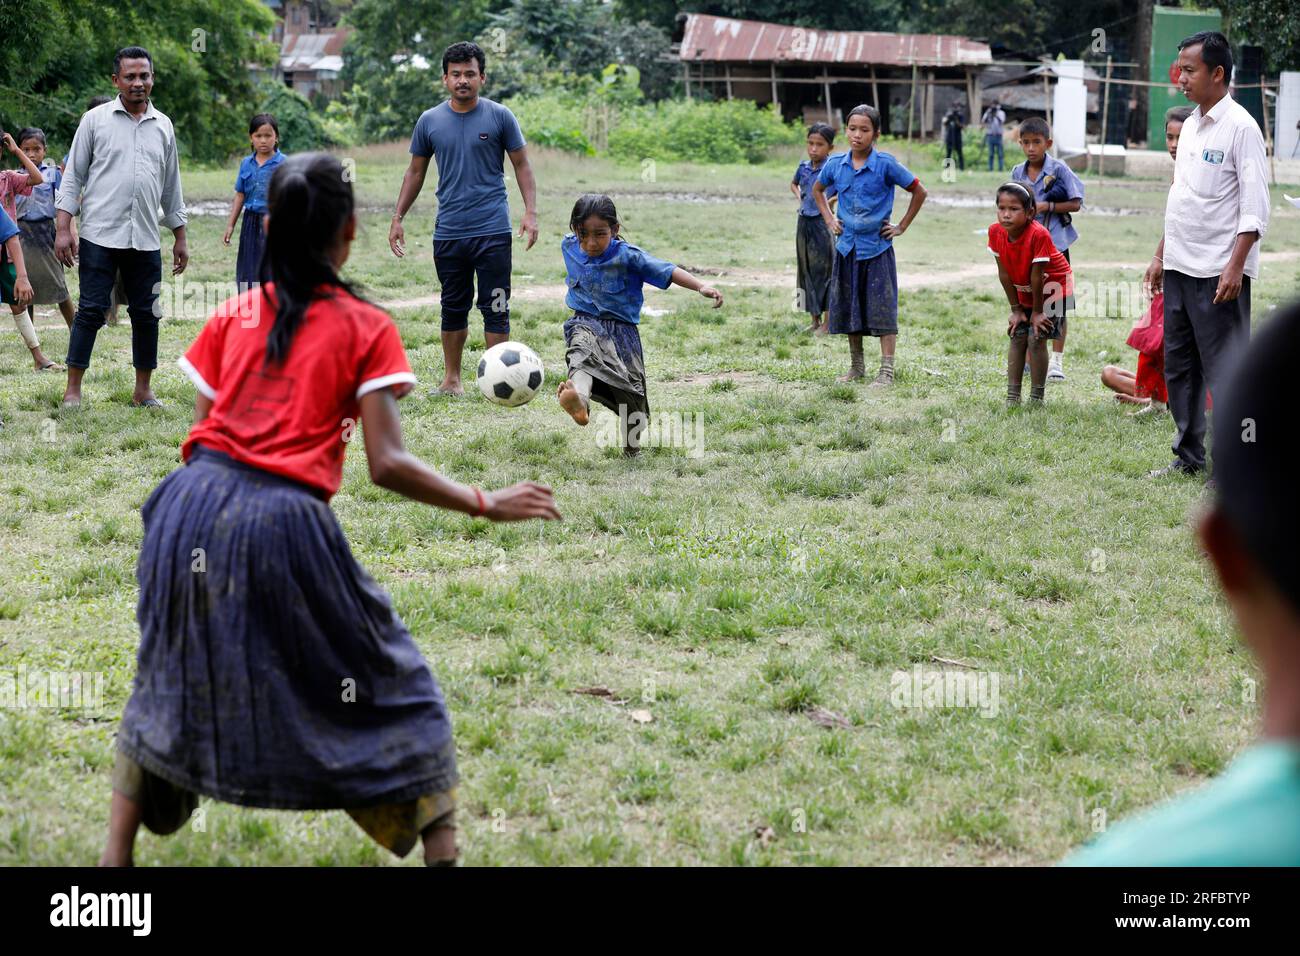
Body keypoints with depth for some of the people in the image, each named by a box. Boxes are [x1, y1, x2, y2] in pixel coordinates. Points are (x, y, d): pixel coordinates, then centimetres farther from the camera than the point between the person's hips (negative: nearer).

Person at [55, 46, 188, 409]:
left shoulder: (163, 126, 12)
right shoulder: (96, 120, 2)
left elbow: (171, 186, 19)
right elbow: (73, 176, 2)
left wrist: (180, 237, 17)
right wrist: (63, 229, -6)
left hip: (146, 240, 3)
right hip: (99, 236, -3)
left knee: (146, 314, 5)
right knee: (90, 311, -4)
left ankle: (143, 390, 15)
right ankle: (73, 389, 2)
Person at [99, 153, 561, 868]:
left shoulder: (233, 314, 13)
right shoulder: (367, 328, 3)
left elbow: (202, 426, 12)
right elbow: (388, 466, -5)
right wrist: (487, 504, 3)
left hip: (197, 505, 4)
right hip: (287, 525, -4)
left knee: (169, 682, 22)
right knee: (387, 686, 12)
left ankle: (116, 857, 22)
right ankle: (443, 851, 9)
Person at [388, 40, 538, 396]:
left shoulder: (500, 117, -1)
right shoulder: (429, 121, 6)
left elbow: (522, 166, 3)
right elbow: (415, 171, 15)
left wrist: (531, 212, -8)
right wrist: (398, 217, 11)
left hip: (492, 231, -3)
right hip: (448, 232, 3)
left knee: (495, 309, -4)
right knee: (453, 309, 11)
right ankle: (452, 379, 21)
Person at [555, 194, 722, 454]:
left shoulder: (627, 255, -14)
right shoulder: (569, 247, -1)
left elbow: (666, 271, -19)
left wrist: (702, 287, -31)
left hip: (621, 328, 0)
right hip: (585, 323, 1)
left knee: (632, 392, 1)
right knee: (583, 349, -37)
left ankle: (631, 443, 33)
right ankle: (579, 400, -71)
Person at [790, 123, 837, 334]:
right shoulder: (803, 167, 7)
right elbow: (793, 184, 28)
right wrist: (799, 197, 10)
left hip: (822, 223, -6)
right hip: (804, 222, 6)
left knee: (824, 270, -1)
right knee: (806, 270, 10)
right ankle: (815, 321, 20)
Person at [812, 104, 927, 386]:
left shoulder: (886, 164, -11)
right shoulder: (835, 164, 0)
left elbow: (919, 192, -3)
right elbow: (817, 189, 22)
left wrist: (902, 226, -2)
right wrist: (829, 219, 11)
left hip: (877, 248, -4)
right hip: (847, 247, 4)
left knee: (882, 310, -5)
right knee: (848, 309, 10)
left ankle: (886, 371, -1)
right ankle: (856, 367, 23)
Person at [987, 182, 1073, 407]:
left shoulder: (1038, 234, -36)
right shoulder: (996, 232, -19)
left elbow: (1036, 275, -27)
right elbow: (1004, 273, -10)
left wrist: (1037, 311, -18)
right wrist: (1016, 309, -6)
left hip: (1053, 288, -5)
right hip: (1024, 291, 5)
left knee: (1036, 338, -12)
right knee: (1017, 337, 0)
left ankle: (1037, 397, -3)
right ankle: (1012, 396, 4)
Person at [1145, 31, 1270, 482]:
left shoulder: (1240, 127, -10)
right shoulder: (1190, 126, 14)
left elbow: (1255, 207, -14)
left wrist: (1235, 266, -21)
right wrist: (1160, 256, 19)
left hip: (1218, 273, -8)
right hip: (1179, 268, 8)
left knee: (1224, 371, -6)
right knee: (1179, 367, 13)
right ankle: (1189, 457, 22)